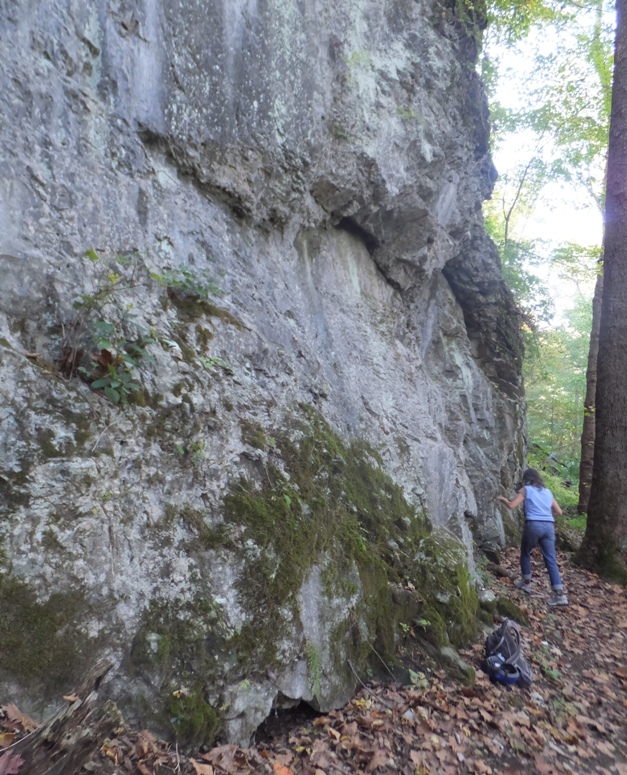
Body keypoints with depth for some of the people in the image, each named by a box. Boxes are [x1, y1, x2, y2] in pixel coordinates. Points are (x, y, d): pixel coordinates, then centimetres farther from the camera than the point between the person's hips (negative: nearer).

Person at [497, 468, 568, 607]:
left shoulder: (526, 489, 4)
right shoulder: (547, 491, 18)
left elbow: (512, 505, -3)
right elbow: (559, 511, 20)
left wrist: (502, 499, 15)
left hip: (534, 525, -4)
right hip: (549, 526, 5)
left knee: (525, 553, 17)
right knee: (551, 560, 4)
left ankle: (526, 583, 26)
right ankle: (559, 594, -1)